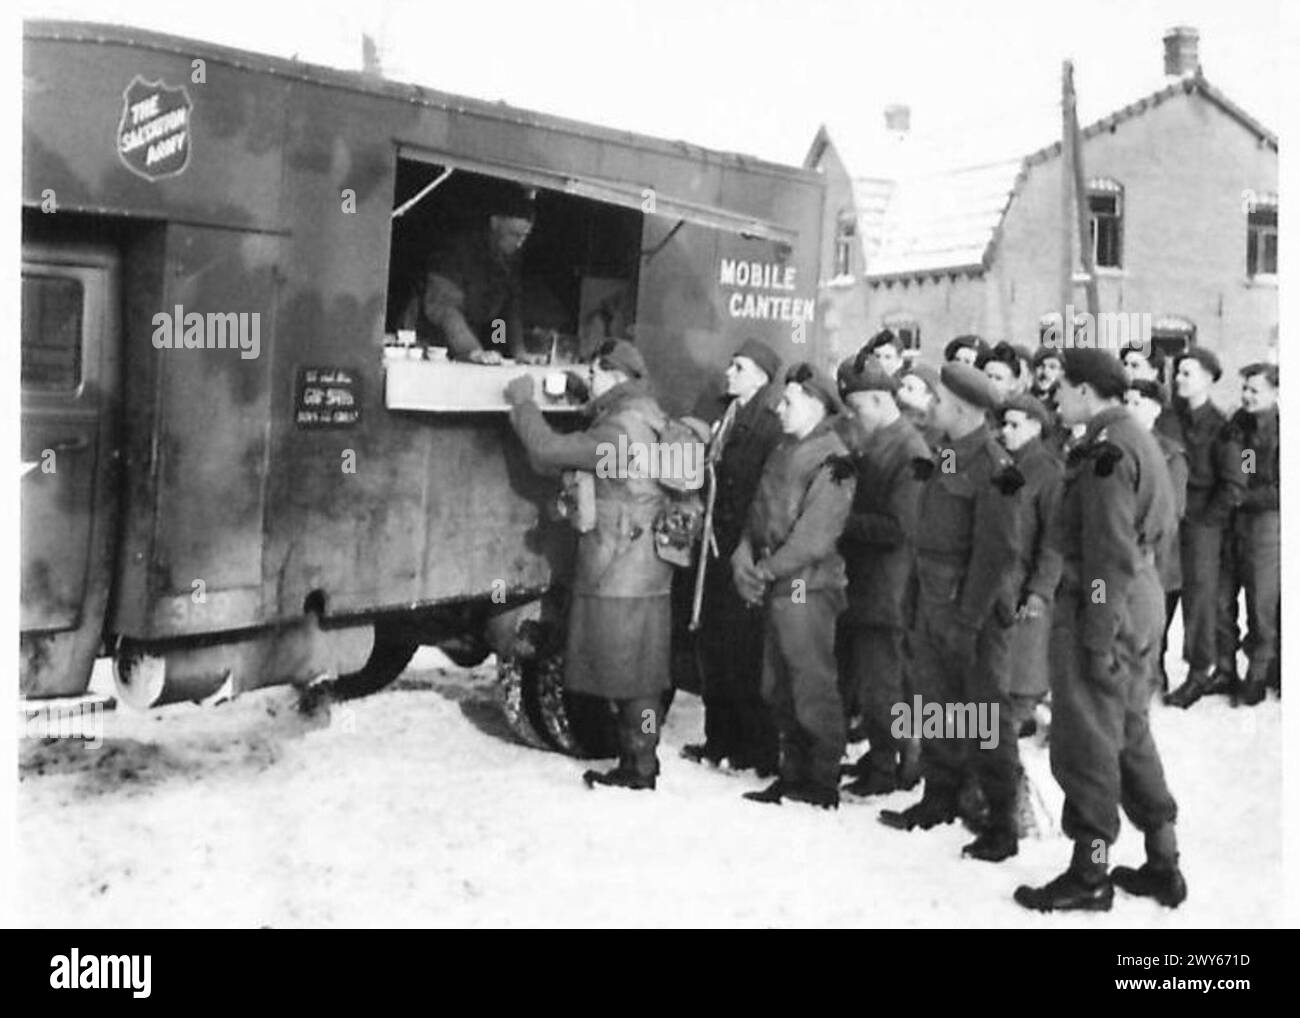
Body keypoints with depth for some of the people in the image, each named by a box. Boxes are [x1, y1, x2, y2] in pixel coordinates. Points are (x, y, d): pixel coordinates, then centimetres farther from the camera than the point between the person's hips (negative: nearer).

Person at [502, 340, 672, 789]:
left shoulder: (621, 429, -18)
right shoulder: (641, 423, 15)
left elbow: (548, 450, -18)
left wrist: (522, 402, -3)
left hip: (623, 578, -10)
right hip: (639, 572, 10)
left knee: (632, 675, -2)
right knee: (632, 673, 14)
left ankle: (640, 769, 6)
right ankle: (635, 762, 22)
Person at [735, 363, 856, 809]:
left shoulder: (831, 459, -12)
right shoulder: (785, 451, 15)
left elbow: (814, 536, -18)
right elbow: (761, 510, 15)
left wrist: (767, 570, -15)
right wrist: (744, 555, -1)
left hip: (807, 587, -9)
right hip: (777, 588, 9)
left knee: (813, 686, -3)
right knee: (778, 688, 14)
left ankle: (823, 783, 7)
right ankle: (793, 775, 25)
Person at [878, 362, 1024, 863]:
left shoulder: (992, 465, -15)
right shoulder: (947, 456, 12)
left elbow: (997, 551, -19)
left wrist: (968, 619, -21)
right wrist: (918, 602, 14)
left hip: (970, 605, -8)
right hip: (933, 599, 9)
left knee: (985, 712, -1)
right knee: (937, 702, 16)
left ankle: (1002, 825, 8)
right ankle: (939, 799, 30)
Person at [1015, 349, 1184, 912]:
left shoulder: (1106, 450, -17)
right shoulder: (1134, 438, 14)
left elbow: (1110, 554, -20)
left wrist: (1096, 638, -19)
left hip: (1102, 606, -10)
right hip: (1140, 600, 10)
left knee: (1087, 741, 0)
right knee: (1131, 735, 17)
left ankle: (1090, 873, 9)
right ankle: (1163, 865, 24)